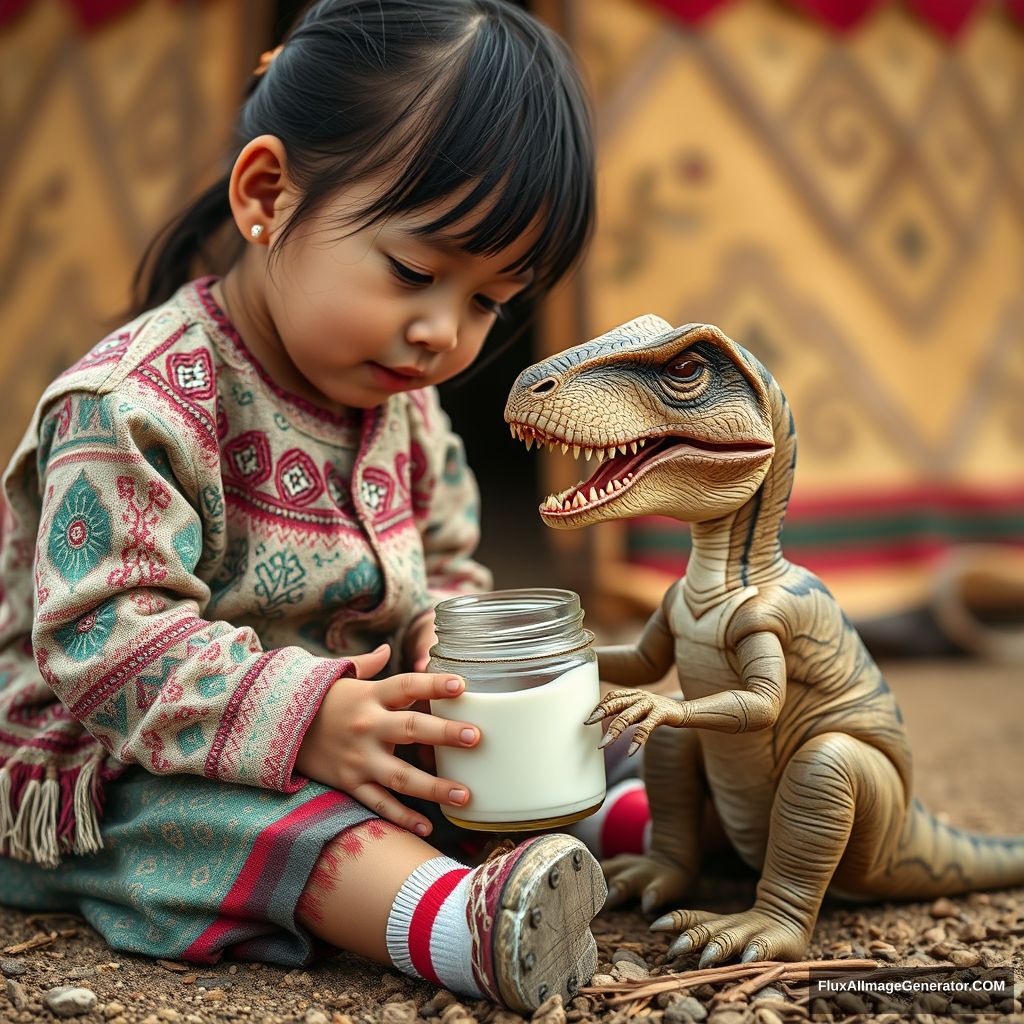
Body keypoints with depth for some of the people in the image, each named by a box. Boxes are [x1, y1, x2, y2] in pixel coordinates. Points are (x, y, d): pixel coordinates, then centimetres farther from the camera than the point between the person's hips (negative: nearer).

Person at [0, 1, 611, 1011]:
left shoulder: (403, 406, 4)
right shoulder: (137, 403, -23)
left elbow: (445, 570, 15)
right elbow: (107, 636, -29)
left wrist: (439, 641, -9)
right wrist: (297, 718, -38)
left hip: (337, 722, 9)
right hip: (112, 767, -9)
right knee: (235, 814, -38)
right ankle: (457, 920, -57)